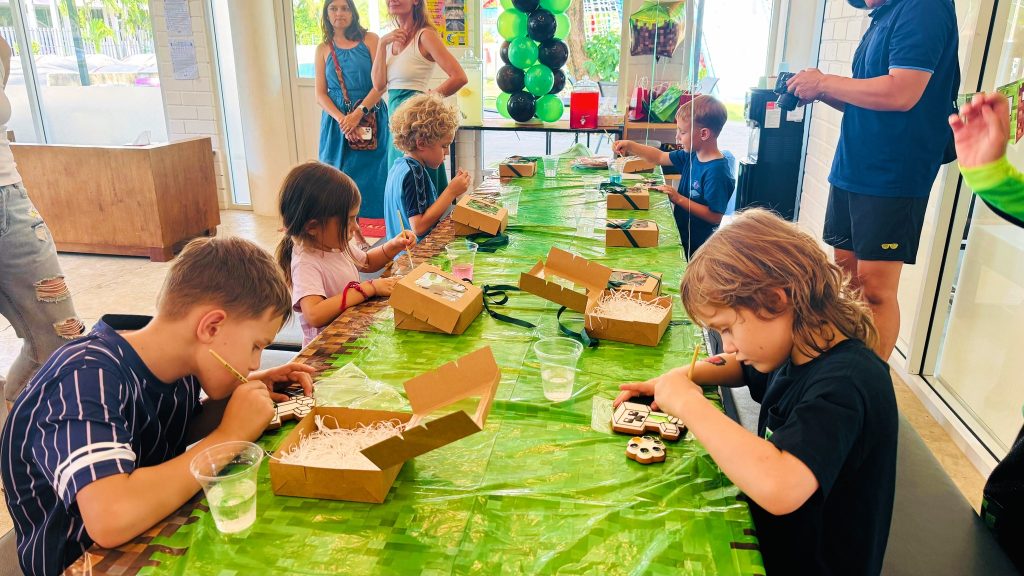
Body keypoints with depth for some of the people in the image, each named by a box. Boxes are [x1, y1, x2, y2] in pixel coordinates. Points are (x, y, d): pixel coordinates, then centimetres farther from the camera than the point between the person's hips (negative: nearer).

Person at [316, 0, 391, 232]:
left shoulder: (370, 40, 2)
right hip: (337, 119, 2)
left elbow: (381, 82, -7)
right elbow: (320, 94, 5)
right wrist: (341, 119, -13)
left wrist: (358, 114, -15)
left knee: (371, 174, -1)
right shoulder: (323, 49, 10)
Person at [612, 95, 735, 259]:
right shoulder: (691, 155, 3)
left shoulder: (717, 171, -24)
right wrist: (630, 146, 1)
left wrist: (679, 199, -23)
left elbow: (715, 217, -25)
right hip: (680, 233, 8)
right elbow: (659, 157, 15)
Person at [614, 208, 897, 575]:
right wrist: (678, 378, -1)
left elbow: (778, 488, -45)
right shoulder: (799, 352, -4)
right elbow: (743, 367, 18)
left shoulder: (845, 381, -30)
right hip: (768, 538, 8)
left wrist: (689, 403, -32)